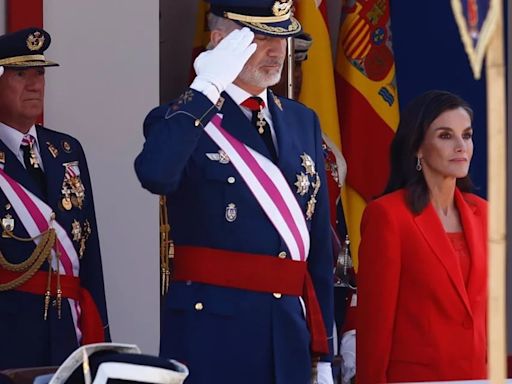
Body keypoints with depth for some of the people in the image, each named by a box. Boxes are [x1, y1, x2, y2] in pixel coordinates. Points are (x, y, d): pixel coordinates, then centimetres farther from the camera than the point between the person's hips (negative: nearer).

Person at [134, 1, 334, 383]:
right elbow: (155, 176, -27)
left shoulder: (303, 121, 13)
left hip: (291, 335, 5)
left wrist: (323, 352, 12)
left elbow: (320, 244, 14)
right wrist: (207, 87, -20)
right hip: (212, 333, -5)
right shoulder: (185, 119, -3)